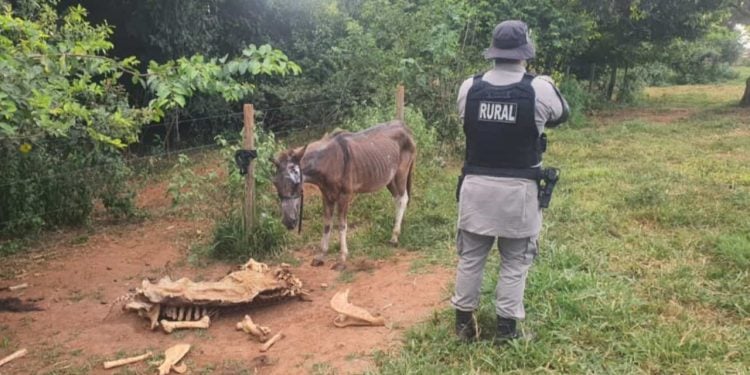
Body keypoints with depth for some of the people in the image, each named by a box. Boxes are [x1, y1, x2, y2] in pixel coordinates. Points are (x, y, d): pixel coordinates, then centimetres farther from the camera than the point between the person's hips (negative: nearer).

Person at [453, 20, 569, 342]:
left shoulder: (469, 88, -4)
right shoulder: (540, 89, -10)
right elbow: (562, 115, 11)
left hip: (476, 186, 2)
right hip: (519, 190, -2)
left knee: (470, 256, 15)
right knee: (514, 262, 13)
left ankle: (464, 321, 26)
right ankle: (506, 327, 22)